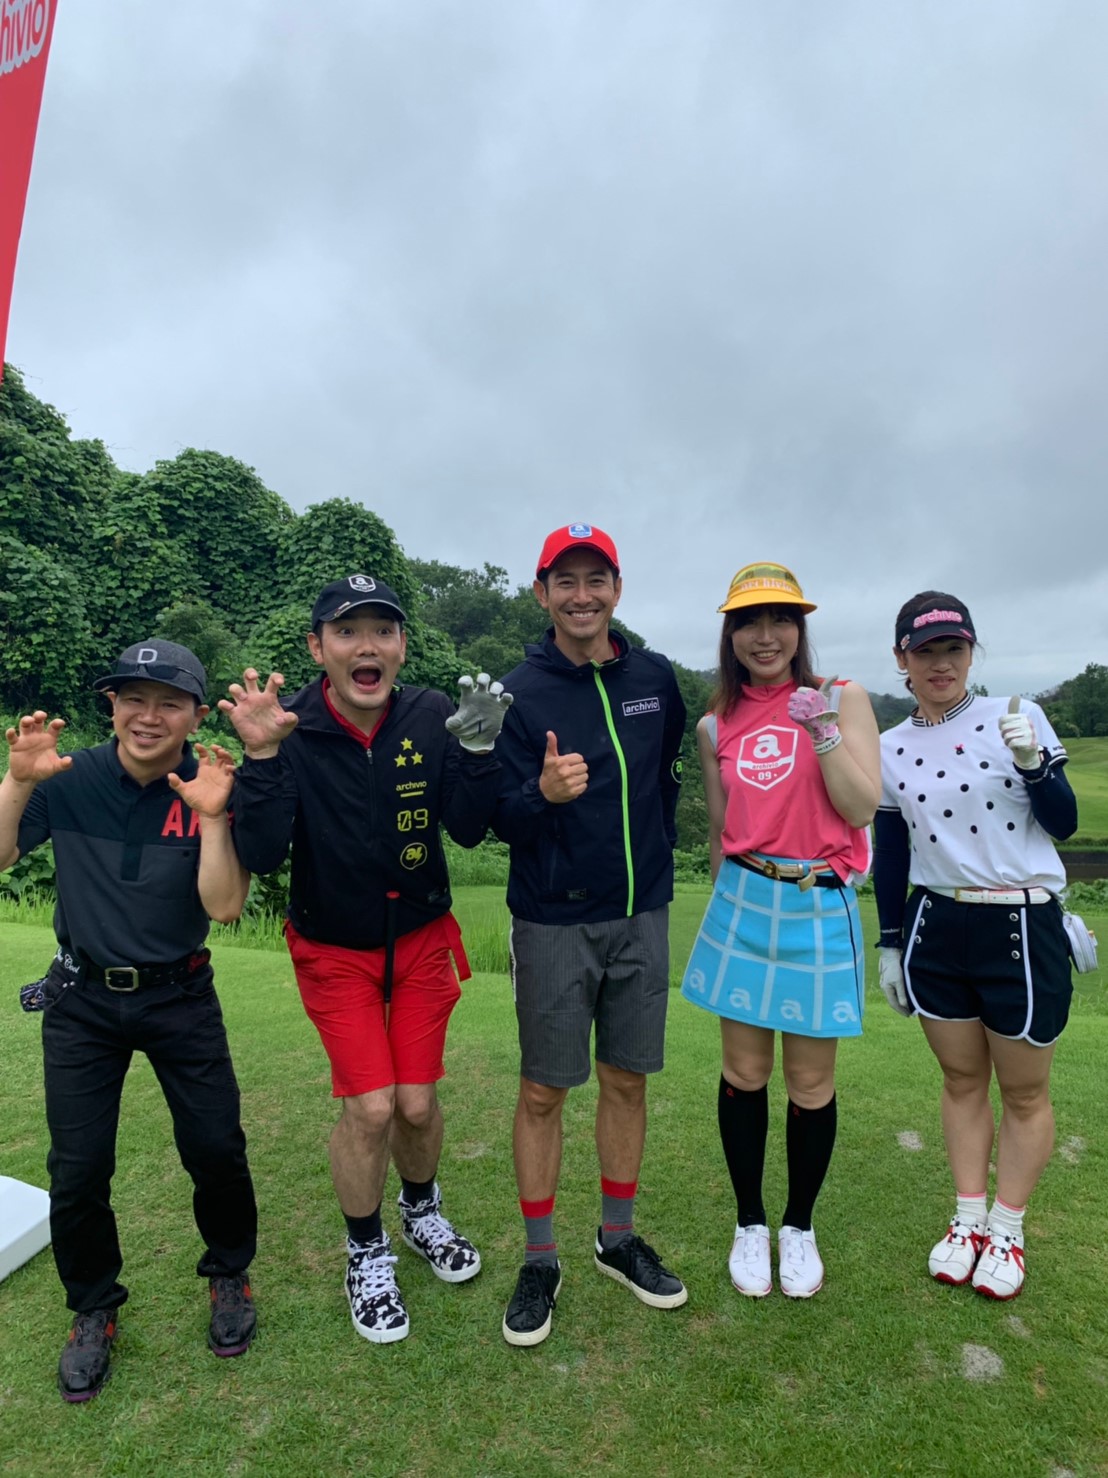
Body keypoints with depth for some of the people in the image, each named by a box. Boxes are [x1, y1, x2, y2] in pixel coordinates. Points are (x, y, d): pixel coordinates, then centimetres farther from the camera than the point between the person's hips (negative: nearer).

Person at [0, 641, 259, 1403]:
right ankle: (94, 1311, 33)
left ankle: (229, 1274, 32)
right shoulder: (71, 779, -9)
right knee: (78, 1168, 6)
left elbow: (224, 907, -18)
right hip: (82, 998, 1)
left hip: (181, 997, -1)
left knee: (216, 1148, 2)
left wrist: (212, 819, -31)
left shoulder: (214, 789, -12)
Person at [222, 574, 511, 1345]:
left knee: (417, 1101, 6)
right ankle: (367, 1254, 27)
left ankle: (423, 1212, 41)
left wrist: (478, 746, -28)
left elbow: (469, 830, -15)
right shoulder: (290, 730, -19)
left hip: (422, 938, 2)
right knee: (370, 1106, -4)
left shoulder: (431, 717, -13)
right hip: (334, 950, -2)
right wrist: (261, 755, -36)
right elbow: (261, 856, -26)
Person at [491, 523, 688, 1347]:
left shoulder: (656, 679, 2)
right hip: (553, 924, -3)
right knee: (543, 1091, 8)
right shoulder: (520, 692, -9)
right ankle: (540, 1262, 28)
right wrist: (543, 793, -30)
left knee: (627, 1080, 15)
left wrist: (660, 845, 10)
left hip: (642, 916, 4)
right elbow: (501, 820, -11)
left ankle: (620, 1240, 36)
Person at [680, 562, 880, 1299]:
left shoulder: (842, 699, -2)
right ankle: (750, 1223, 33)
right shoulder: (717, 726, 5)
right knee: (744, 1073, 11)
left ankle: (799, 1226, 34)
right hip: (742, 905, 2)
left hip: (819, 909, -2)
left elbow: (861, 807, -9)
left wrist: (823, 732, -20)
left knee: (811, 1082, 9)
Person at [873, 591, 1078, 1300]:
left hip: (1022, 929, -2)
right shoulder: (891, 750, 2)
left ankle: (1007, 1230, 29)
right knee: (961, 1080, 15)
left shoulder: (1018, 718, -5)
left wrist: (1033, 762, -24)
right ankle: (969, 1218, 31)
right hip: (935, 929, 3)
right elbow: (890, 856, 8)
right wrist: (890, 946, 10)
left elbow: (1064, 823, -6)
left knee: (1023, 1090, 10)